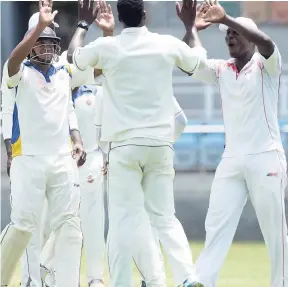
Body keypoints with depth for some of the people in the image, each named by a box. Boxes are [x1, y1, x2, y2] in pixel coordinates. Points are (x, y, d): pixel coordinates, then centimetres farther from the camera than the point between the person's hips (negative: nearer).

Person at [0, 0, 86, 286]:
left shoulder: (64, 75, 17)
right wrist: (40, 25, -30)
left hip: (62, 160, 6)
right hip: (29, 159, -6)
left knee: (69, 224, -1)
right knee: (23, 223, -12)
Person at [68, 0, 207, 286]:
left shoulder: (106, 46, -2)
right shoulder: (168, 45, 2)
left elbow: (73, 56, 20)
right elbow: (199, 59, 25)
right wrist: (190, 25, 39)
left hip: (124, 144, -2)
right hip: (161, 144, 2)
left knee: (124, 219, -4)